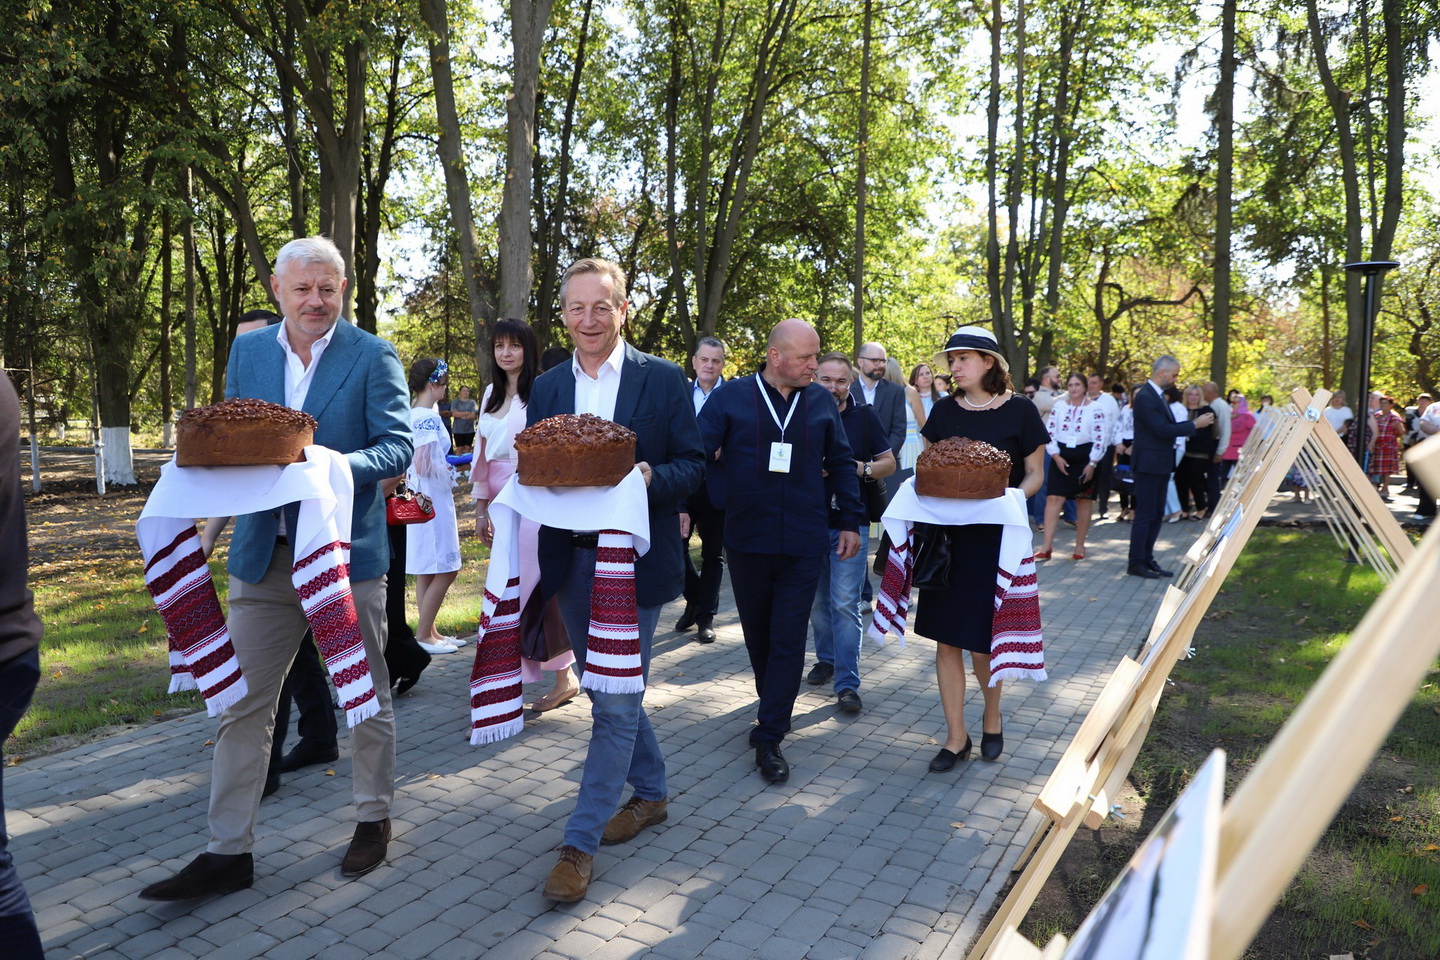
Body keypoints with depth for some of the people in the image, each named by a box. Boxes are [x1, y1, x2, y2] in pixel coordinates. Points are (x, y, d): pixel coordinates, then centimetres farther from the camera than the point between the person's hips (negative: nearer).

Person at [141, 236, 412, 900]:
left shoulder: (373, 357, -5)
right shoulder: (248, 351, 9)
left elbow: (397, 446, -10)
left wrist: (335, 466, -28)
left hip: (347, 554, -4)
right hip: (263, 556, 4)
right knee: (241, 701, 6)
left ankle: (374, 820, 30)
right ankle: (228, 851, 17)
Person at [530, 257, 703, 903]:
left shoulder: (663, 380, -3)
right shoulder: (546, 387, 9)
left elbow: (692, 467, -3)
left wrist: (650, 476, -24)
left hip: (633, 562, -5)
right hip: (571, 560, 5)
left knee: (615, 702, -4)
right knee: (609, 692, 17)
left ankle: (580, 843, 5)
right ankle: (650, 794, 37)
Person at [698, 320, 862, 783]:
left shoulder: (821, 400, 4)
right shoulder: (732, 397, -4)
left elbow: (841, 463, 11)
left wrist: (851, 521, 9)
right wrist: (726, 493, -19)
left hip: (803, 541, 0)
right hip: (747, 539, 0)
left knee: (788, 640, -1)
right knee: (757, 635, 15)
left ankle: (770, 738, 5)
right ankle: (773, 708, 37)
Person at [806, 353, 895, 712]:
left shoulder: (864, 417, -1)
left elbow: (889, 462, 5)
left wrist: (863, 469, -16)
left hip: (850, 524, -2)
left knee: (845, 603, -7)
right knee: (817, 600, 13)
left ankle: (847, 684, -3)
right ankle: (826, 659, 33)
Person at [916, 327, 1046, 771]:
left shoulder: (1020, 411, -5)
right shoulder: (945, 411, 5)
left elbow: (1035, 474, -1)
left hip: (996, 537, -3)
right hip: (948, 534, 4)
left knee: (983, 643, 2)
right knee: (946, 640, 4)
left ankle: (992, 717, 31)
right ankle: (956, 737, 17)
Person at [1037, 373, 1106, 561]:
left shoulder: (1095, 408, -3)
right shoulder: (1059, 406, 6)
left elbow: (1100, 437, -7)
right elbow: (1050, 432, 5)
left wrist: (1092, 463, -11)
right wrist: (1055, 455, -7)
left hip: (1085, 458, -2)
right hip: (1061, 457, 2)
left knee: (1084, 501, 6)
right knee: (1053, 499, -7)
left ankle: (1080, 546, 17)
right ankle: (1047, 546, -7)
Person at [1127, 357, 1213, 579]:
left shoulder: (1158, 396, 15)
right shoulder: (1145, 397, -17)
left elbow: (1168, 426, 17)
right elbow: (1162, 429, -22)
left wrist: (1195, 422, 5)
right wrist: (1194, 425, -15)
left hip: (1160, 464, 10)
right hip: (1148, 464, -10)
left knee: (1156, 514, 13)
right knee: (1145, 514, -5)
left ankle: (1147, 560, 19)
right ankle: (1136, 563, 0)